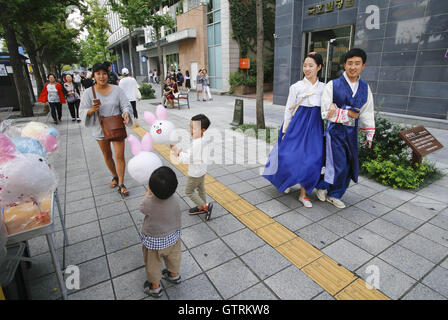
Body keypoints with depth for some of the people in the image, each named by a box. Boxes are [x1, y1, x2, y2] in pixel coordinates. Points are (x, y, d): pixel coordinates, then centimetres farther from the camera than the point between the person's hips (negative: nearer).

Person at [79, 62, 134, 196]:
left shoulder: (117, 90, -5)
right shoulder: (89, 92, -4)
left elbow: (126, 106, -5)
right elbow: (83, 112, -4)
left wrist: (126, 114, -27)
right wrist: (92, 110, -26)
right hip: (100, 129, 2)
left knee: (120, 156, -6)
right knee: (107, 155, 16)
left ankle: (121, 184, 3)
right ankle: (115, 176, 38)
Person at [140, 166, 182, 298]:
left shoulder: (148, 203, -35)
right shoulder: (173, 199, -26)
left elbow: (142, 207, -9)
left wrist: (148, 193, 8)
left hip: (154, 242, -3)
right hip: (173, 236, 3)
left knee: (153, 265, 25)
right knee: (173, 257, 31)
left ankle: (155, 287, 47)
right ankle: (174, 275, 57)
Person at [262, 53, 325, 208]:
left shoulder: (323, 87, 6)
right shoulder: (296, 87, -3)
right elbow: (289, 109, -1)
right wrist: (285, 131, -2)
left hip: (315, 127, 3)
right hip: (299, 125, -2)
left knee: (312, 161, 0)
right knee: (291, 157, -4)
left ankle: (303, 193, 15)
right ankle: (286, 181, 29)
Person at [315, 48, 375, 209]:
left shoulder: (365, 87, 9)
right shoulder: (333, 85, -7)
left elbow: (367, 112, 13)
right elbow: (326, 112, -10)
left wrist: (369, 135, 11)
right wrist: (348, 114, -12)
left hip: (352, 132, 6)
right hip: (336, 131, -5)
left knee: (349, 166, 9)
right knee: (338, 166, -8)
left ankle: (334, 195, 26)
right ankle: (322, 186, 21)